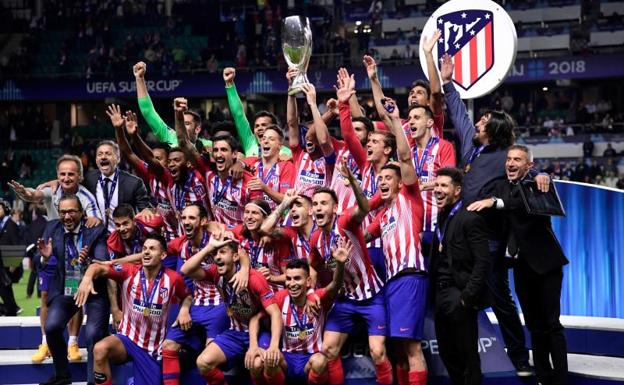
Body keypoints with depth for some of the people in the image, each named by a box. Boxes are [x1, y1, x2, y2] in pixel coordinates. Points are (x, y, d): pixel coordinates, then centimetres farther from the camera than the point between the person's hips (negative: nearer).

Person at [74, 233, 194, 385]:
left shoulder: (173, 278, -7)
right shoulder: (129, 271, -9)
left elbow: (187, 296, 12)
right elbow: (98, 268, -17)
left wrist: (184, 310, -9)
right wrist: (87, 278, -39)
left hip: (154, 348, 1)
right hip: (128, 338, -1)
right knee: (100, 349, -33)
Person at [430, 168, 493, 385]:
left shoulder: (470, 219, -12)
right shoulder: (441, 217, 13)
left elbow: (483, 262, -17)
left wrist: (468, 296, -19)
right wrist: (433, 293, 7)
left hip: (459, 296, -8)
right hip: (441, 294, 8)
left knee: (467, 355, 0)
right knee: (447, 352, 15)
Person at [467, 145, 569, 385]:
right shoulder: (502, 187, 10)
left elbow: (525, 202, -28)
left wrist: (494, 202, -38)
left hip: (545, 262, -5)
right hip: (522, 264, 5)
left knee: (552, 324, -5)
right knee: (534, 326, 10)